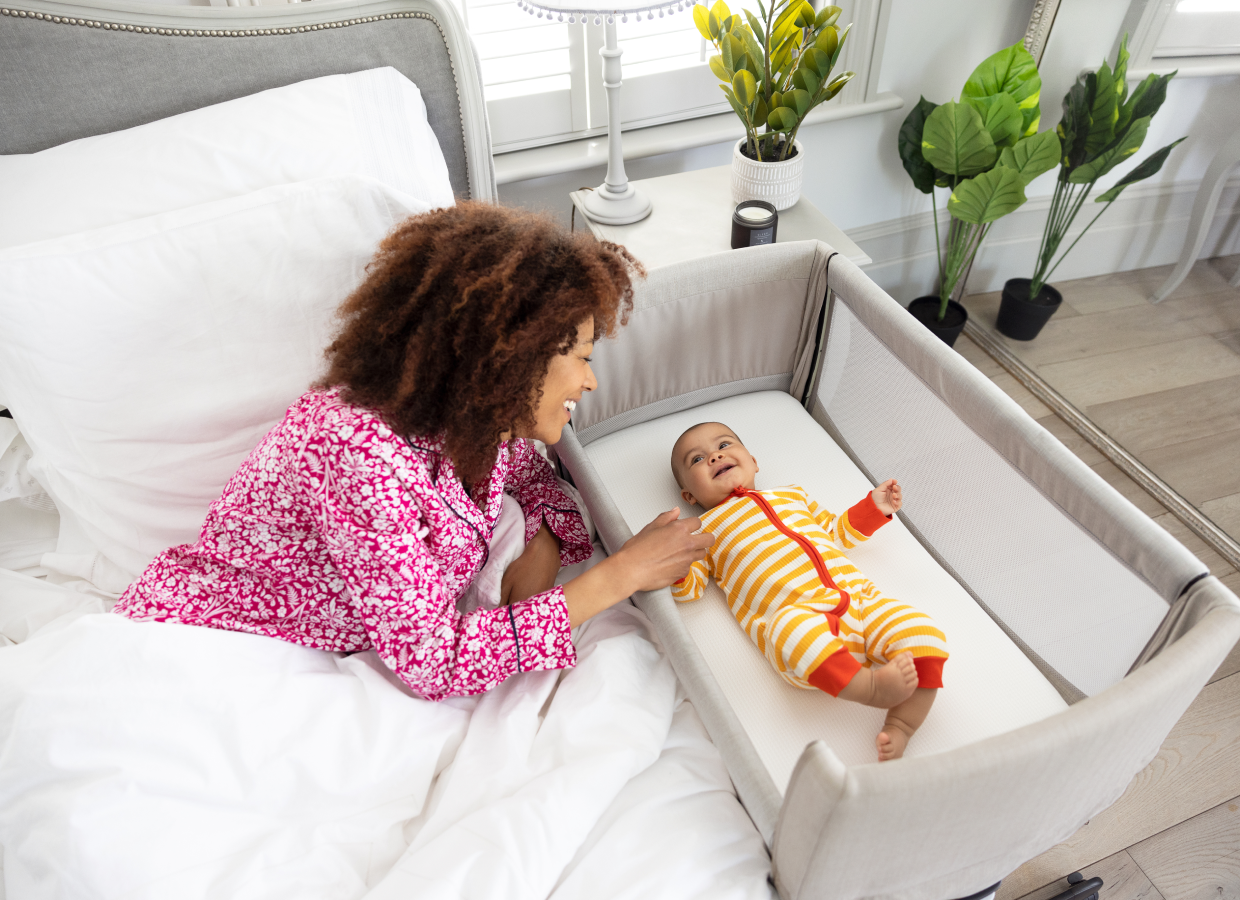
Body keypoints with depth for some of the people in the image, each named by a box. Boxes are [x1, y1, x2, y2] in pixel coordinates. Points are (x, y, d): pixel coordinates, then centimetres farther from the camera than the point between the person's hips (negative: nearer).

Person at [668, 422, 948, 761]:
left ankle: (898, 729, -18)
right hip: (796, 617, -5)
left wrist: (873, 508, 26)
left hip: (859, 598, 5)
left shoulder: (791, 495, 31)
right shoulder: (704, 529, 18)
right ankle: (870, 685, -33)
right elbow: (689, 589, 6)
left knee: (923, 634, -18)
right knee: (794, 630, -41)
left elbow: (836, 532, 39)